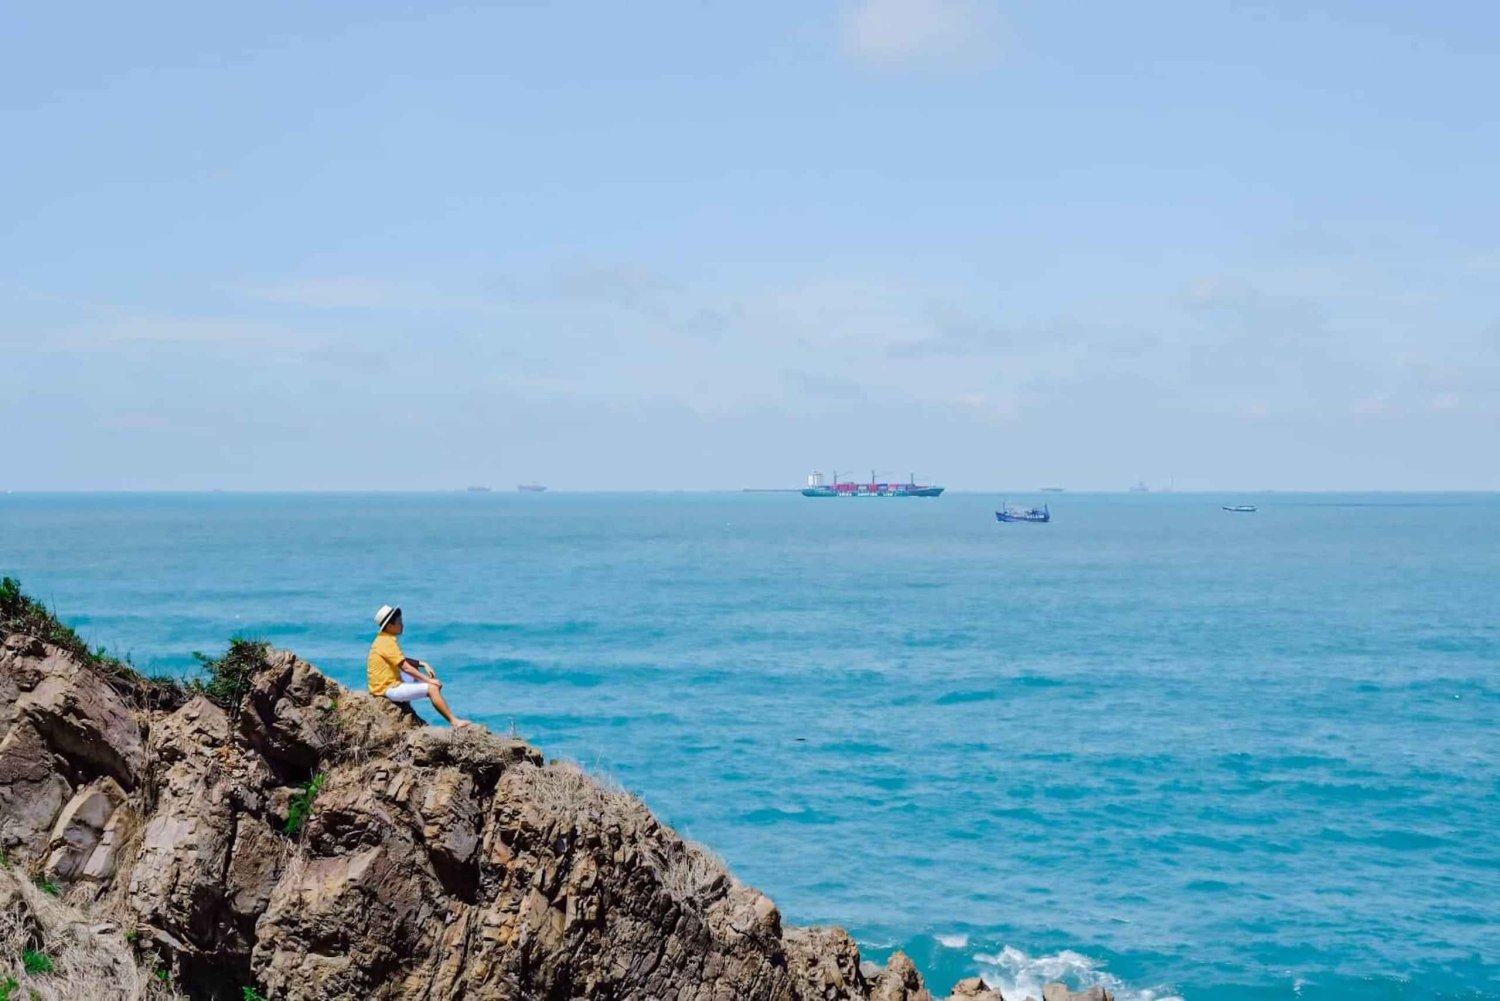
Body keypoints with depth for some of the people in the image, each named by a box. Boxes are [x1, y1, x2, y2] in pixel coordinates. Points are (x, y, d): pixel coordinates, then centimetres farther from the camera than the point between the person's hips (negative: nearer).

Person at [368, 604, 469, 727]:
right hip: (388, 689, -11)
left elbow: (403, 661, 20)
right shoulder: (387, 643, -20)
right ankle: (454, 721, -18)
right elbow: (406, 667, -22)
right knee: (432, 688, -18)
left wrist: (423, 664, 5)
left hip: (391, 683, 11)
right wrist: (428, 680, -17)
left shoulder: (386, 640, 12)